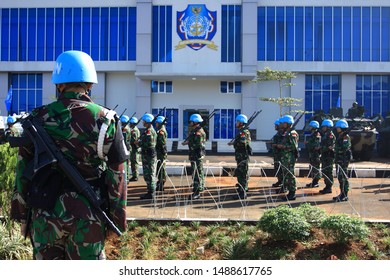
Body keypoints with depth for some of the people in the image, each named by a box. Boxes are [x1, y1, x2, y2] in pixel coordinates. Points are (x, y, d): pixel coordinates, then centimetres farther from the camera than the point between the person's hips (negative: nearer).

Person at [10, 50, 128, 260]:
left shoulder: (38, 119, -1)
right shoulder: (106, 120, -6)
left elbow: (22, 172, 3)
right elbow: (116, 177, -4)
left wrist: (22, 215, 13)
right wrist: (117, 219, 5)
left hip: (44, 215, 2)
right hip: (88, 218, -1)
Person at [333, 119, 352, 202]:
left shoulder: (346, 137, -12)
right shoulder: (340, 136, 16)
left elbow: (344, 148, -23)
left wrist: (335, 148, -18)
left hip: (344, 159, -10)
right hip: (339, 159, 10)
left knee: (343, 177, -6)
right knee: (340, 177, 13)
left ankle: (345, 196, -1)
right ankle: (342, 194, 22)